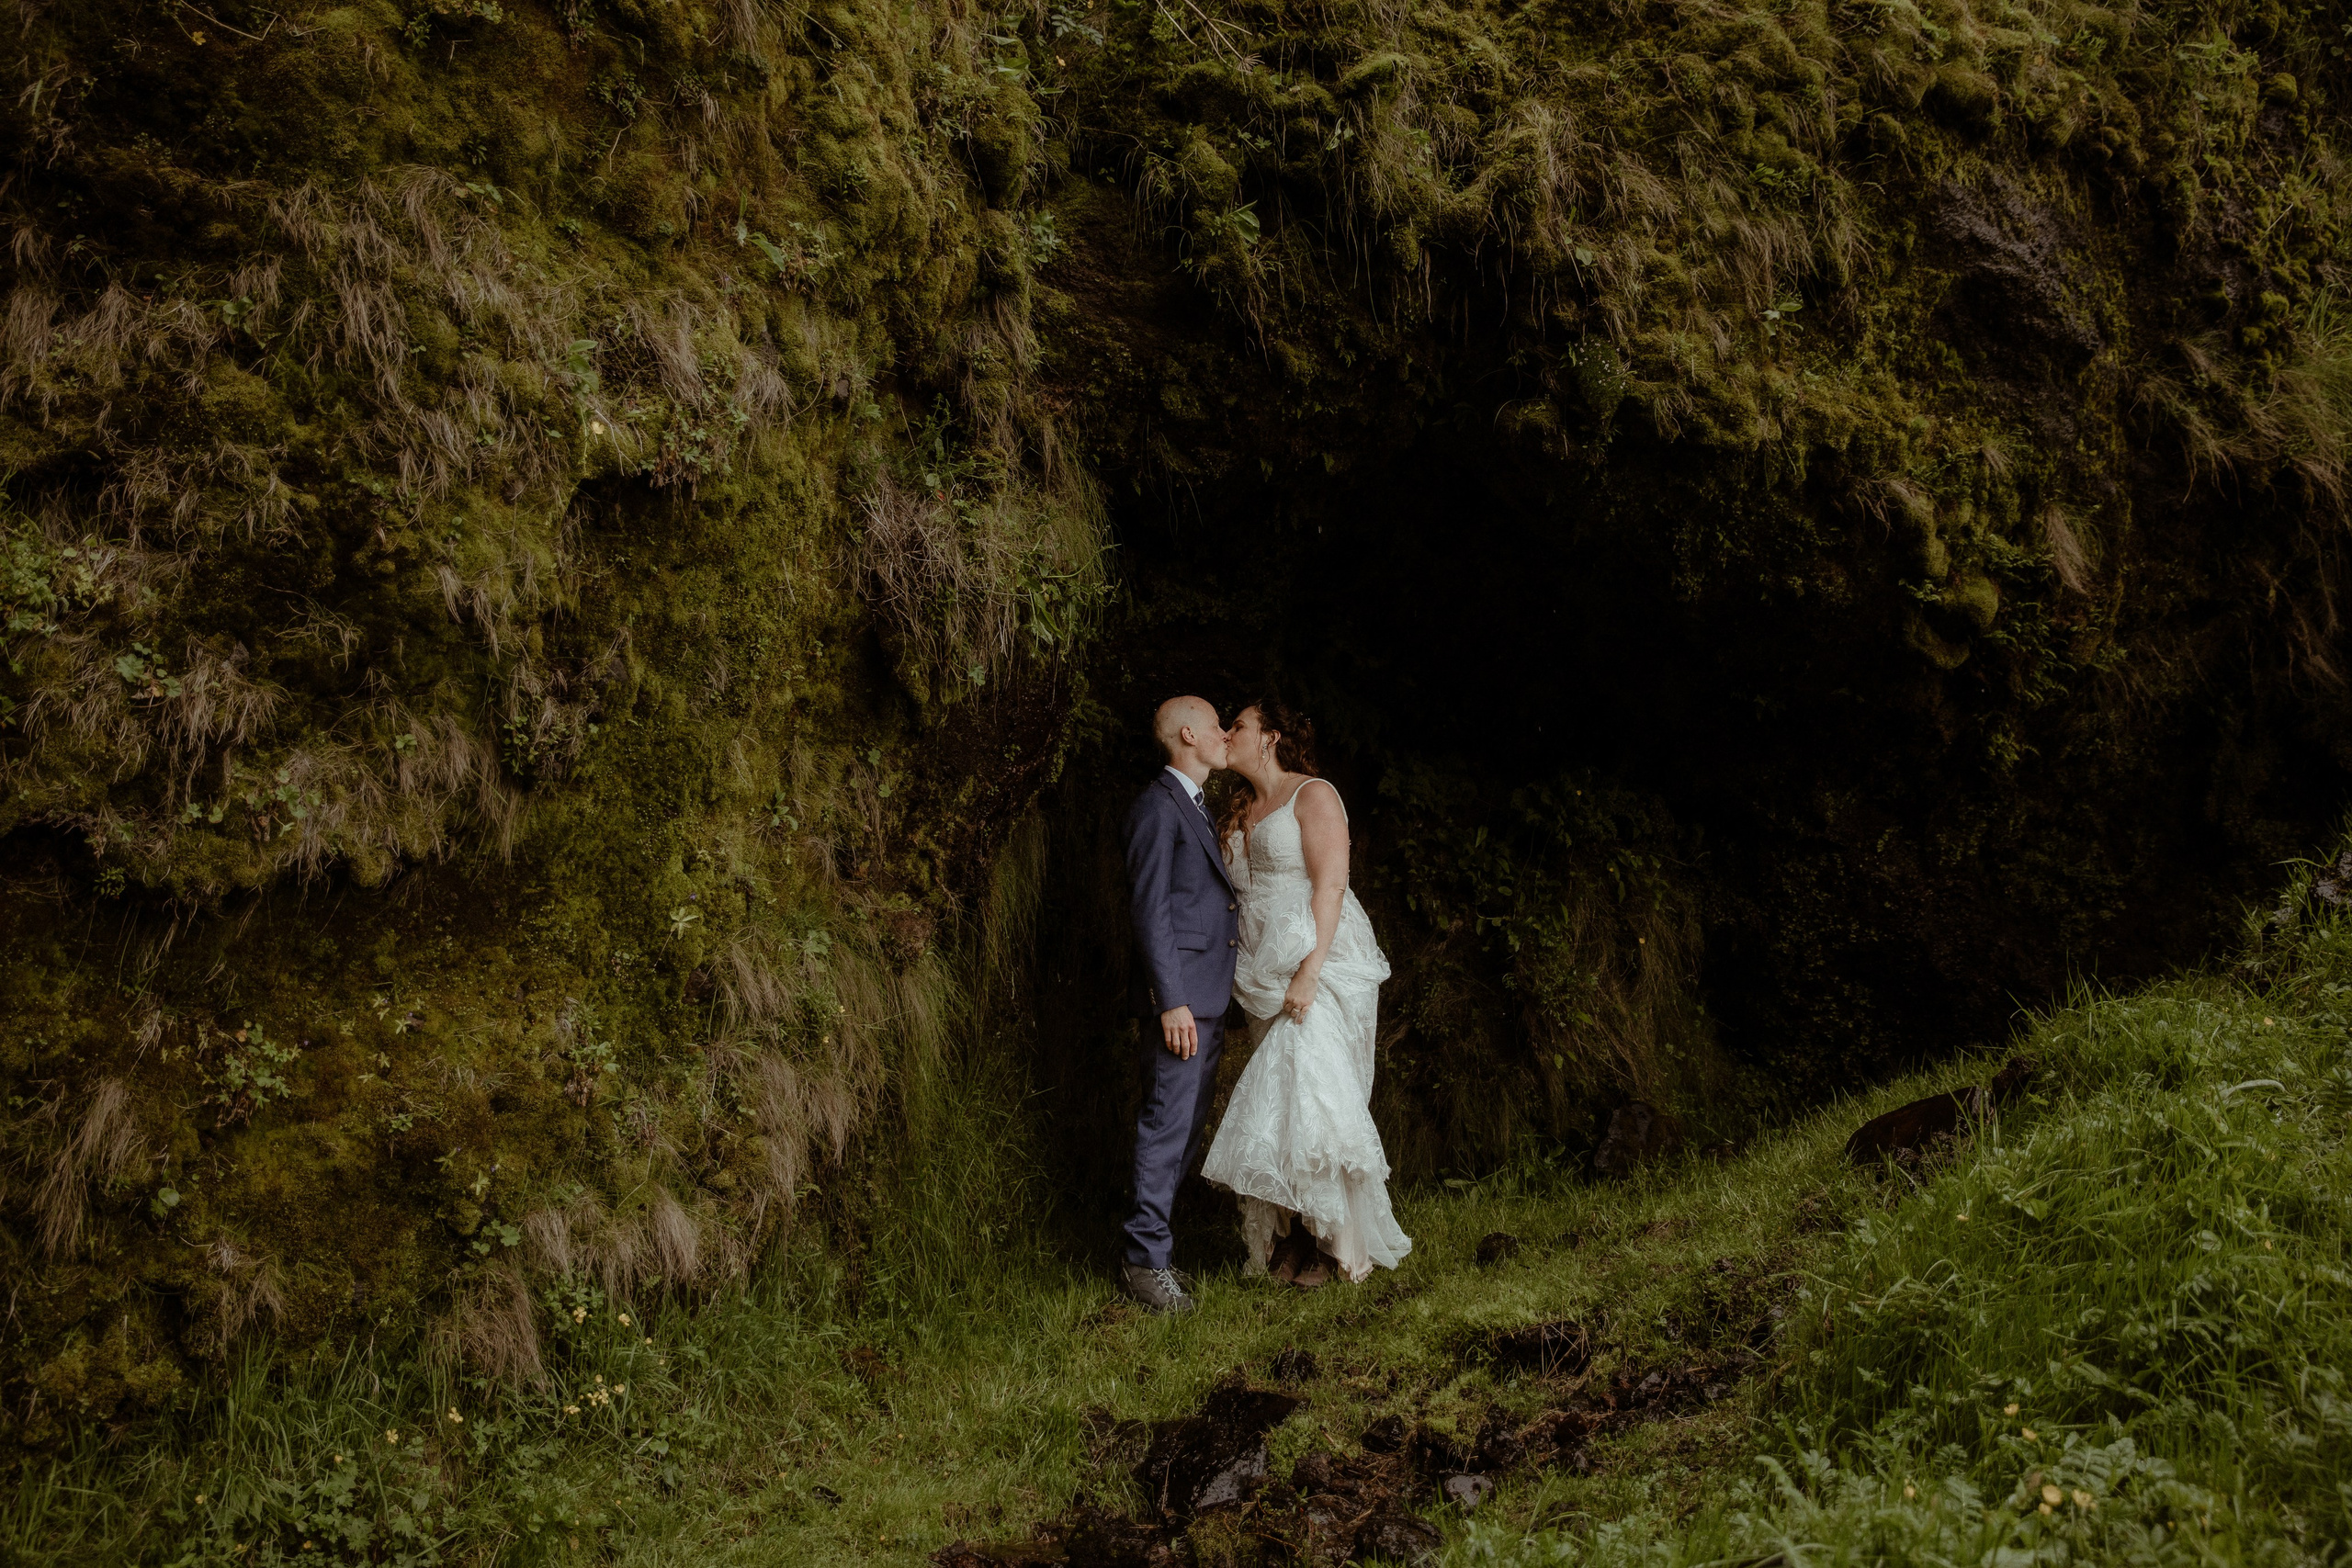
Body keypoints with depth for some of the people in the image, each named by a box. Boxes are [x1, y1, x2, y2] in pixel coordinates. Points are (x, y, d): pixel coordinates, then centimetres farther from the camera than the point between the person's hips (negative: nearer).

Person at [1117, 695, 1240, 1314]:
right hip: (1180, 993, -10)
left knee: (1188, 1124, 12)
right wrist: (1171, 1001, -21)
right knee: (1168, 1124, -8)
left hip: (1208, 994, 10)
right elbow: (1150, 908, -16)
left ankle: (1152, 1242, 19)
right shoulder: (1158, 805, -10)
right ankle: (1146, 1258, -3)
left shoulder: (1195, 807, 20)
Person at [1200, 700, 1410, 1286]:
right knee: (1276, 1099, 1)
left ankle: (1341, 1243, -8)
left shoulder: (1313, 795, -4)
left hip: (1320, 965, -7)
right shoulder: (1240, 811, 18)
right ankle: (1291, 1239, 1)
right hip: (1267, 975, 7)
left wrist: (1309, 973, -21)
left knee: (1312, 1091, -15)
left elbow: (1330, 887, -12)